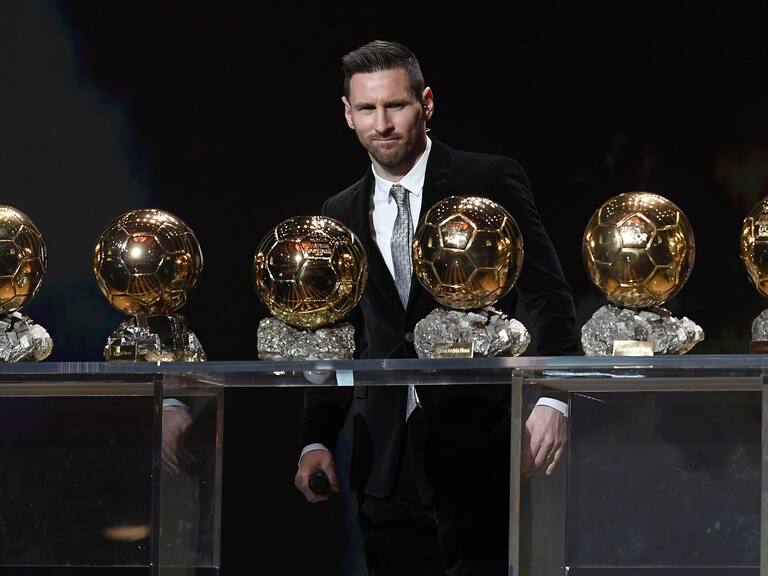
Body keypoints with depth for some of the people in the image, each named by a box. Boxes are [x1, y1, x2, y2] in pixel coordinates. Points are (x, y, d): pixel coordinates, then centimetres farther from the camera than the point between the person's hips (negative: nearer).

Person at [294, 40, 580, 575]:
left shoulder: (490, 181, 0)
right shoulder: (343, 215, 14)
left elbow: (549, 296, -6)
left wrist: (552, 399, -20)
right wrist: (318, 440, 6)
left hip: (475, 445, -4)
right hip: (387, 459, 4)